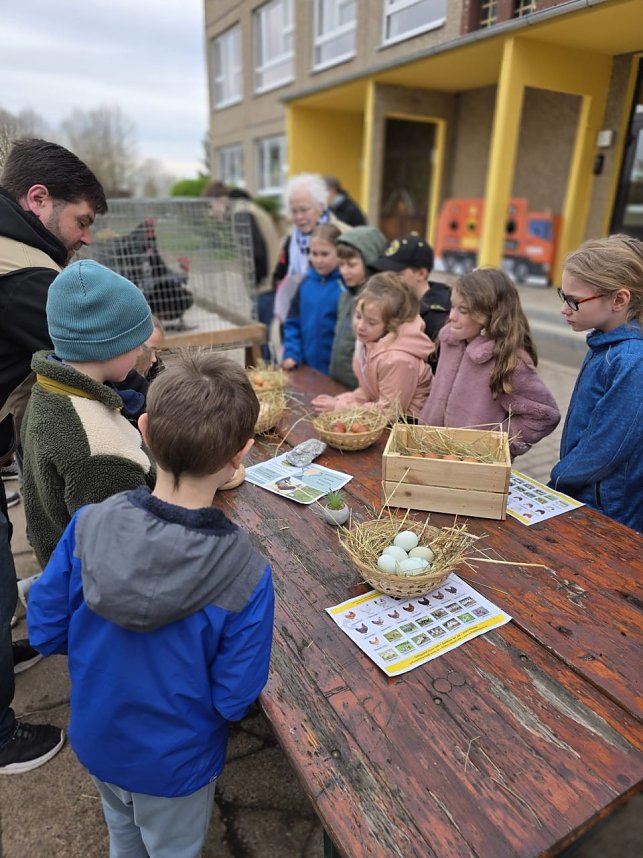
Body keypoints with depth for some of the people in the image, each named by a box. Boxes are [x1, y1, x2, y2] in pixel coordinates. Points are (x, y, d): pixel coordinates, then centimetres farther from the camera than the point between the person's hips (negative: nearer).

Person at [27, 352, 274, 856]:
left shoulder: (88, 526, -26)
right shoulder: (246, 575, -35)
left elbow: (46, 632, -12)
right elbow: (234, 701, -22)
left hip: (94, 739, 3)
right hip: (172, 765, -3)